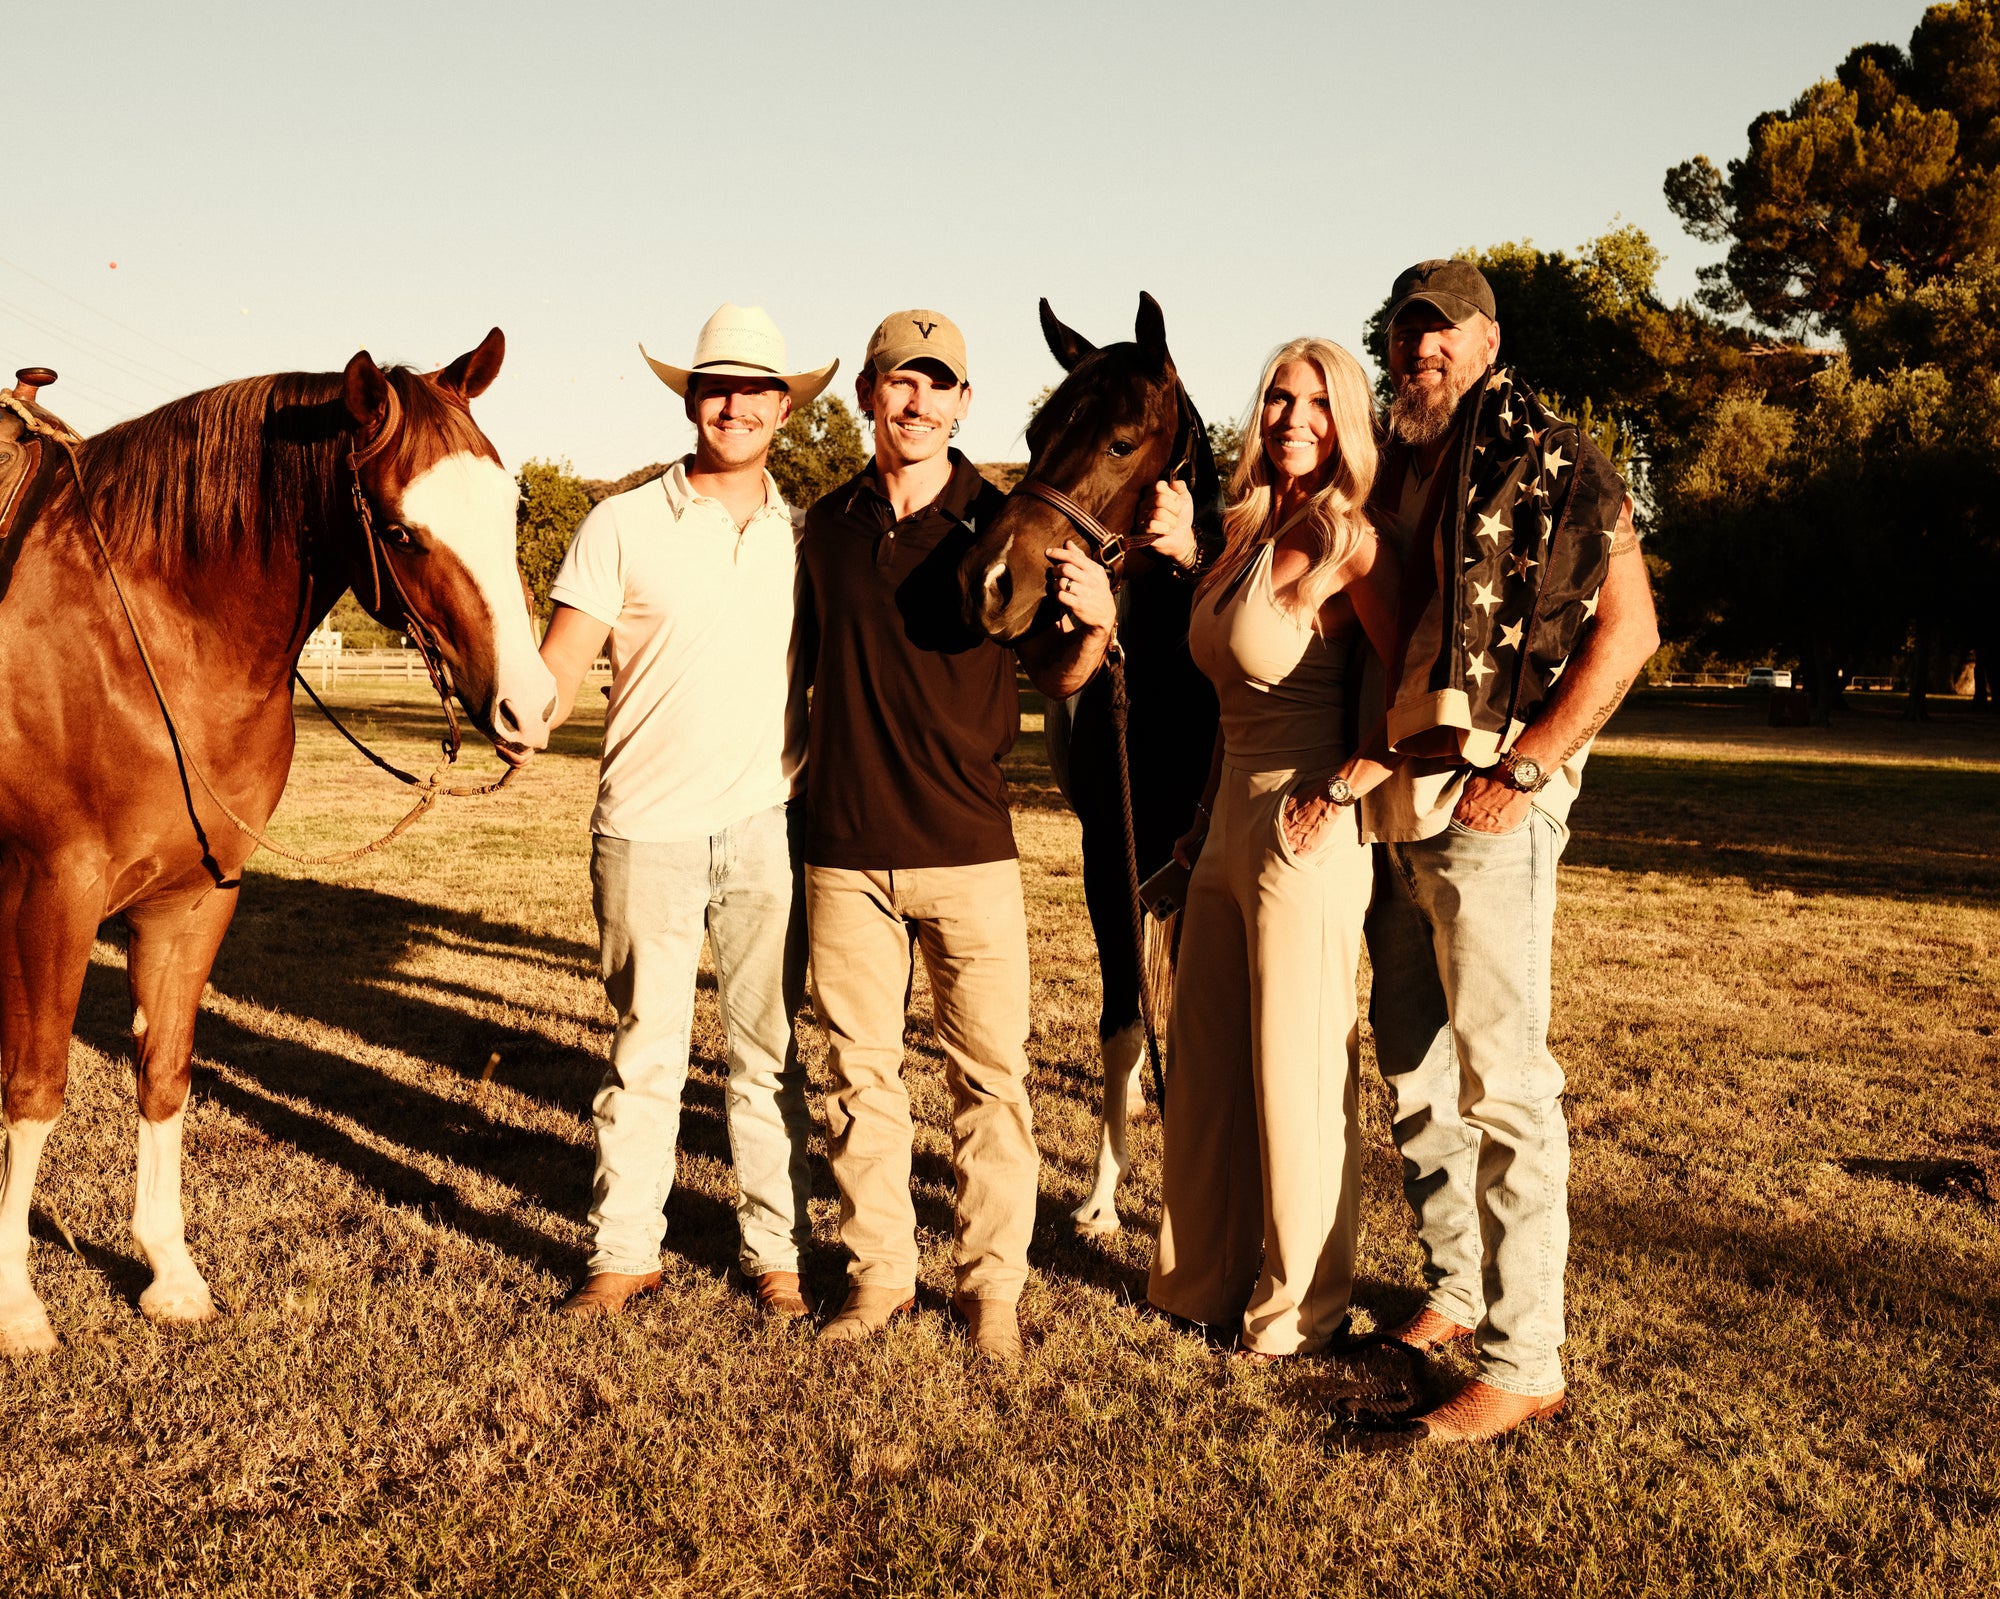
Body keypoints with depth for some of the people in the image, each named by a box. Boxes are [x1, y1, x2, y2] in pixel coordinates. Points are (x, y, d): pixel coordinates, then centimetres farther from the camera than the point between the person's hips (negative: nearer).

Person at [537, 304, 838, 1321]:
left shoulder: (806, 536, 8)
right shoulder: (624, 527, 0)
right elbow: (558, 674, -4)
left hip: (768, 827, 2)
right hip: (646, 832, -2)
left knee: (771, 1051, 7)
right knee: (644, 1051, 7)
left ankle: (774, 1249, 20)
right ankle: (624, 1252, 20)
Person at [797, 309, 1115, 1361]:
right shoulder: (827, 525, 7)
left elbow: (1054, 677, 3)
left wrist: (1095, 623, -17)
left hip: (968, 848, -2)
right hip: (844, 849, 3)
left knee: (990, 1075, 3)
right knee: (859, 1070, 10)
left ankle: (992, 1284, 17)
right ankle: (878, 1271, 24)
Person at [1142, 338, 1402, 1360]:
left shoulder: (1344, 539, -13)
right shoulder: (1249, 531, 12)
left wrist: (1342, 788, -17)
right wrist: (1204, 817, 16)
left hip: (1303, 839, -9)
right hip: (1229, 826, 9)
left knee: (1296, 1078, 4)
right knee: (1203, 1062, 17)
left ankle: (1302, 1312, 21)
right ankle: (1203, 1279, 34)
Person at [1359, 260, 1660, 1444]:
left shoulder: (1551, 461, -6)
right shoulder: (1394, 471, 16)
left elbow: (1629, 627, -11)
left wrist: (1523, 769, -16)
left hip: (1490, 801, -8)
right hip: (1392, 800, 8)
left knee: (1503, 1080, -7)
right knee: (1412, 1067, 14)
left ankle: (1523, 1362, 0)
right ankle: (1456, 1293, 29)